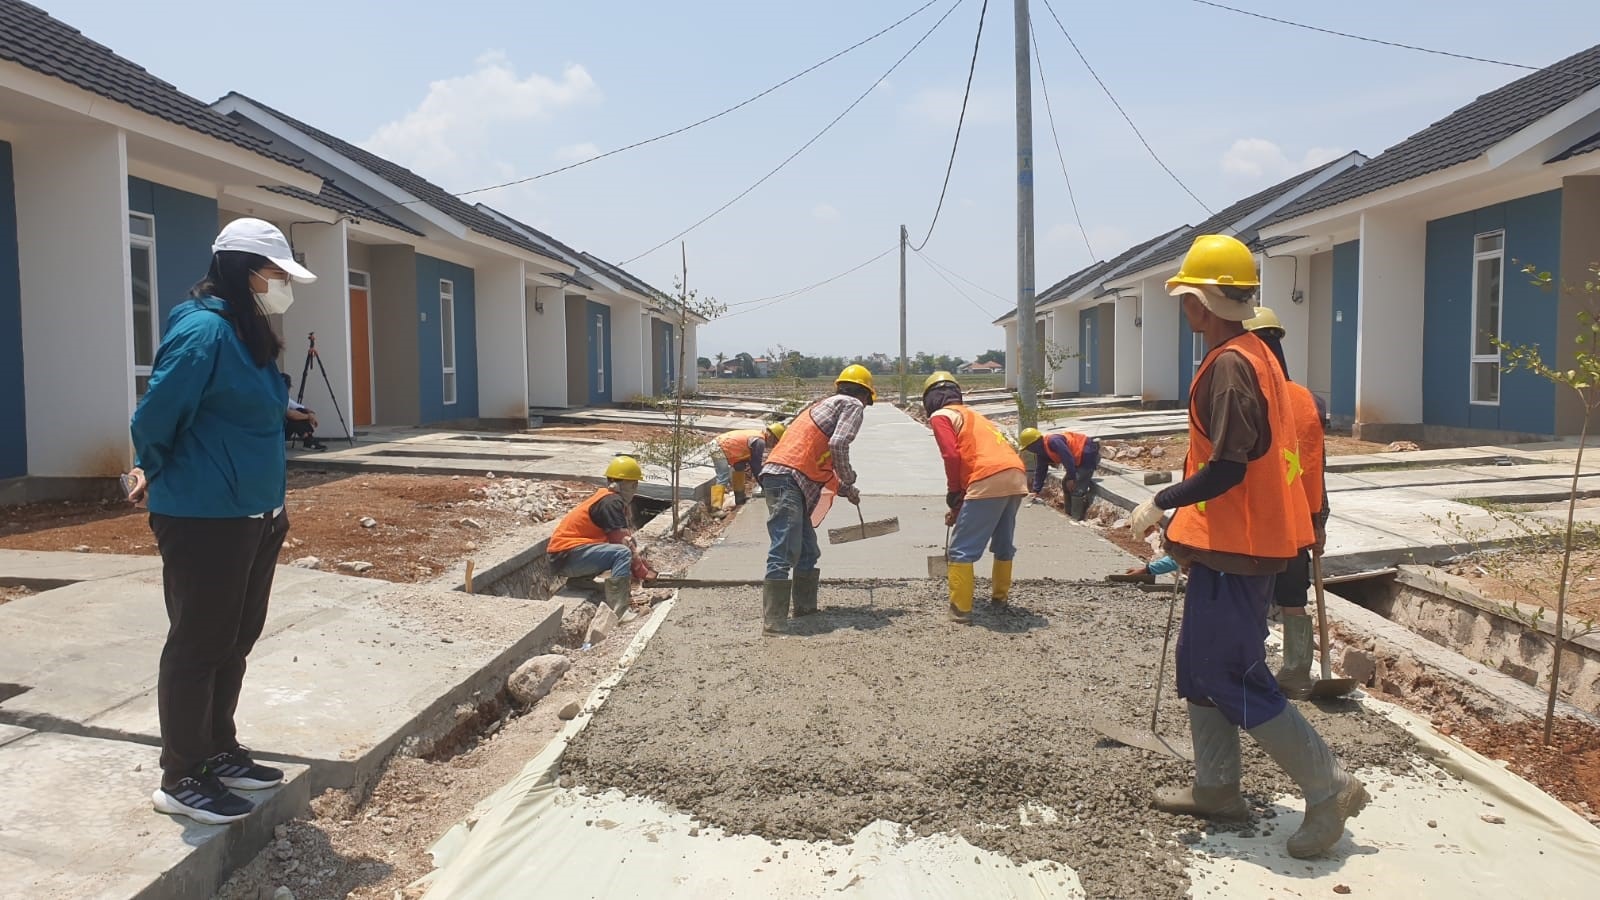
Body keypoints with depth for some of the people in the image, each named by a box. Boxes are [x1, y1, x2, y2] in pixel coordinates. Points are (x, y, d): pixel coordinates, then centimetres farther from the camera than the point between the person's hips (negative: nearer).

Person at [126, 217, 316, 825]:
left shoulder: (249, 334, 11)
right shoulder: (203, 330, -19)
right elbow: (154, 416, -18)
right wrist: (155, 471, 0)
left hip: (251, 516, 9)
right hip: (202, 520, -9)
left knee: (236, 638, 17)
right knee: (199, 644, 1)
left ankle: (219, 752, 32)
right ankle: (181, 780, 15)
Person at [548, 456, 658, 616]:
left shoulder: (616, 501, 15)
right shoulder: (611, 502, -15)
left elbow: (630, 540, 13)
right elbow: (624, 542, -17)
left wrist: (646, 567, 7)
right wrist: (642, 572, -9)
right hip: (566, 556, -10)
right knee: (622, 553, -26)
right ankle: (616, 613, -35)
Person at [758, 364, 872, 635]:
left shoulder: (825, 405, 31)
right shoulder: (852, 405, 5)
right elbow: (837, 445, -13)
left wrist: (844, 489, 41)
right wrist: (849, 481, 1)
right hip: (788, 479, -10)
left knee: (808, 550, 19)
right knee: (784, 552, -13)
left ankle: (805, 606, 28)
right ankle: (773, 622, -16)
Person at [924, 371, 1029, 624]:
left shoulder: (941, 416, 8)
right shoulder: (973, 414, 32)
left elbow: (952, 456, -8)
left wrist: (953, 495, 5)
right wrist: (960, 506, 37)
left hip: (989, 480, -8)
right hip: (1018, 477, 8)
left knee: (962, 549, 1)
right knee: (1004, 544, 25)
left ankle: (960, 610, 1)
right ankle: (1000, 596, 38)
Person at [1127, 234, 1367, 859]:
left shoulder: (1228, 366, -18)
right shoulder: (1254, 355, 13)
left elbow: (1228, 467, -24)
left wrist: (1161, 503, -14)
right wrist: (1182, 519, 19)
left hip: (1234, 548, -11)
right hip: (1240, 540, 11)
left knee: (1232, 675, -2)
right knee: (1199, 662, 16)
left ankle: (1330, 787, 8)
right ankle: (1216, 789, 25)